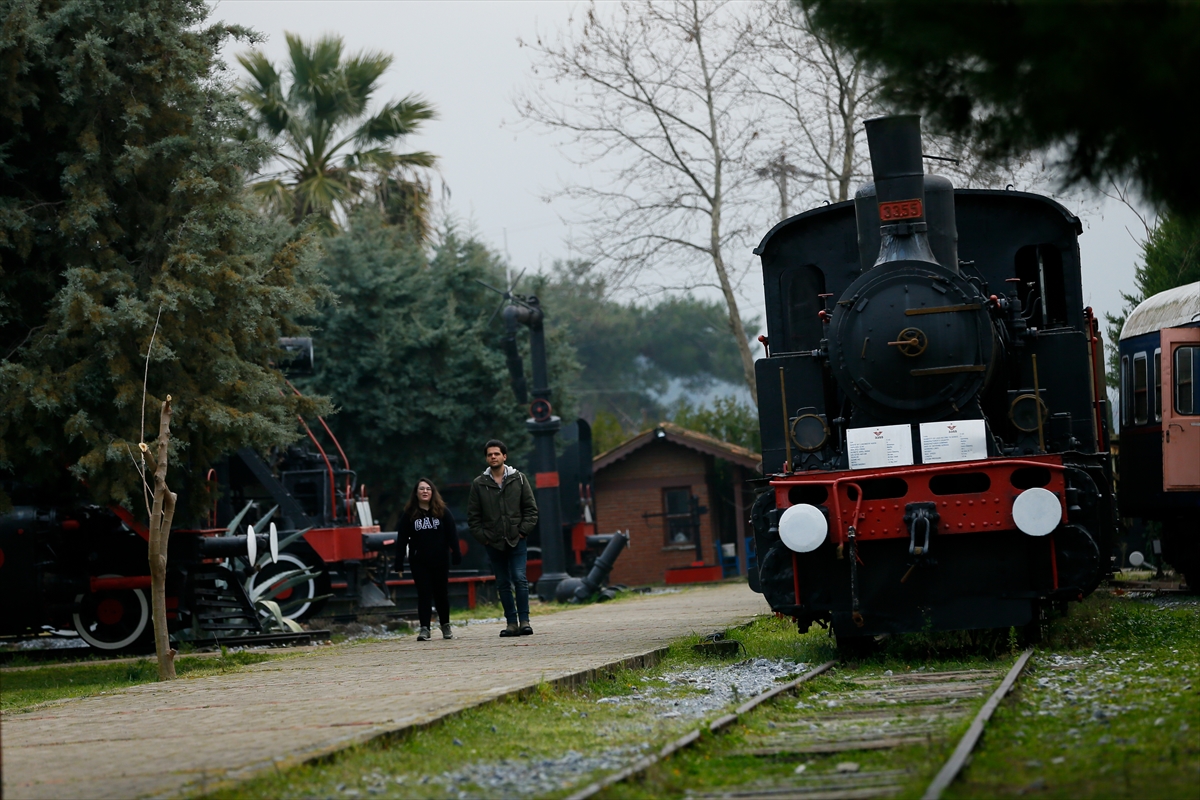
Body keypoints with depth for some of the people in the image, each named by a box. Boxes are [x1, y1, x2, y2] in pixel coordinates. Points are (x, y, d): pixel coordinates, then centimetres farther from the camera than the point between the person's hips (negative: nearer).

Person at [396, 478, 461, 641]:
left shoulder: (442, 512, 1)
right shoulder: (409, 514, 1)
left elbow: (452, 534, 1)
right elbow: (401, 540, 0)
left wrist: (456, 555, -7)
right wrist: (399, 564, -4)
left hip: (440, 560, 0)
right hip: (419, 562, 0)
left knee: (442, 593, 9)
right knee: (424, 594, -5)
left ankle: (445, 625, 25)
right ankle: (424, 628, -7)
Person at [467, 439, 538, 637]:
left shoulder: (518, 479, 5)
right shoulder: (479, 484, 6)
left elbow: (531, 508, 6)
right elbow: (473, 516, 8)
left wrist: (524, 531, -5)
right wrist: (482, 537, -2)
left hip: (516, 540, -1)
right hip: (494, 544, 2)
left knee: (520, 579, -12)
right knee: (503, 584, 4)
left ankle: (524, 620, -9)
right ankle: (512, 623, 7)